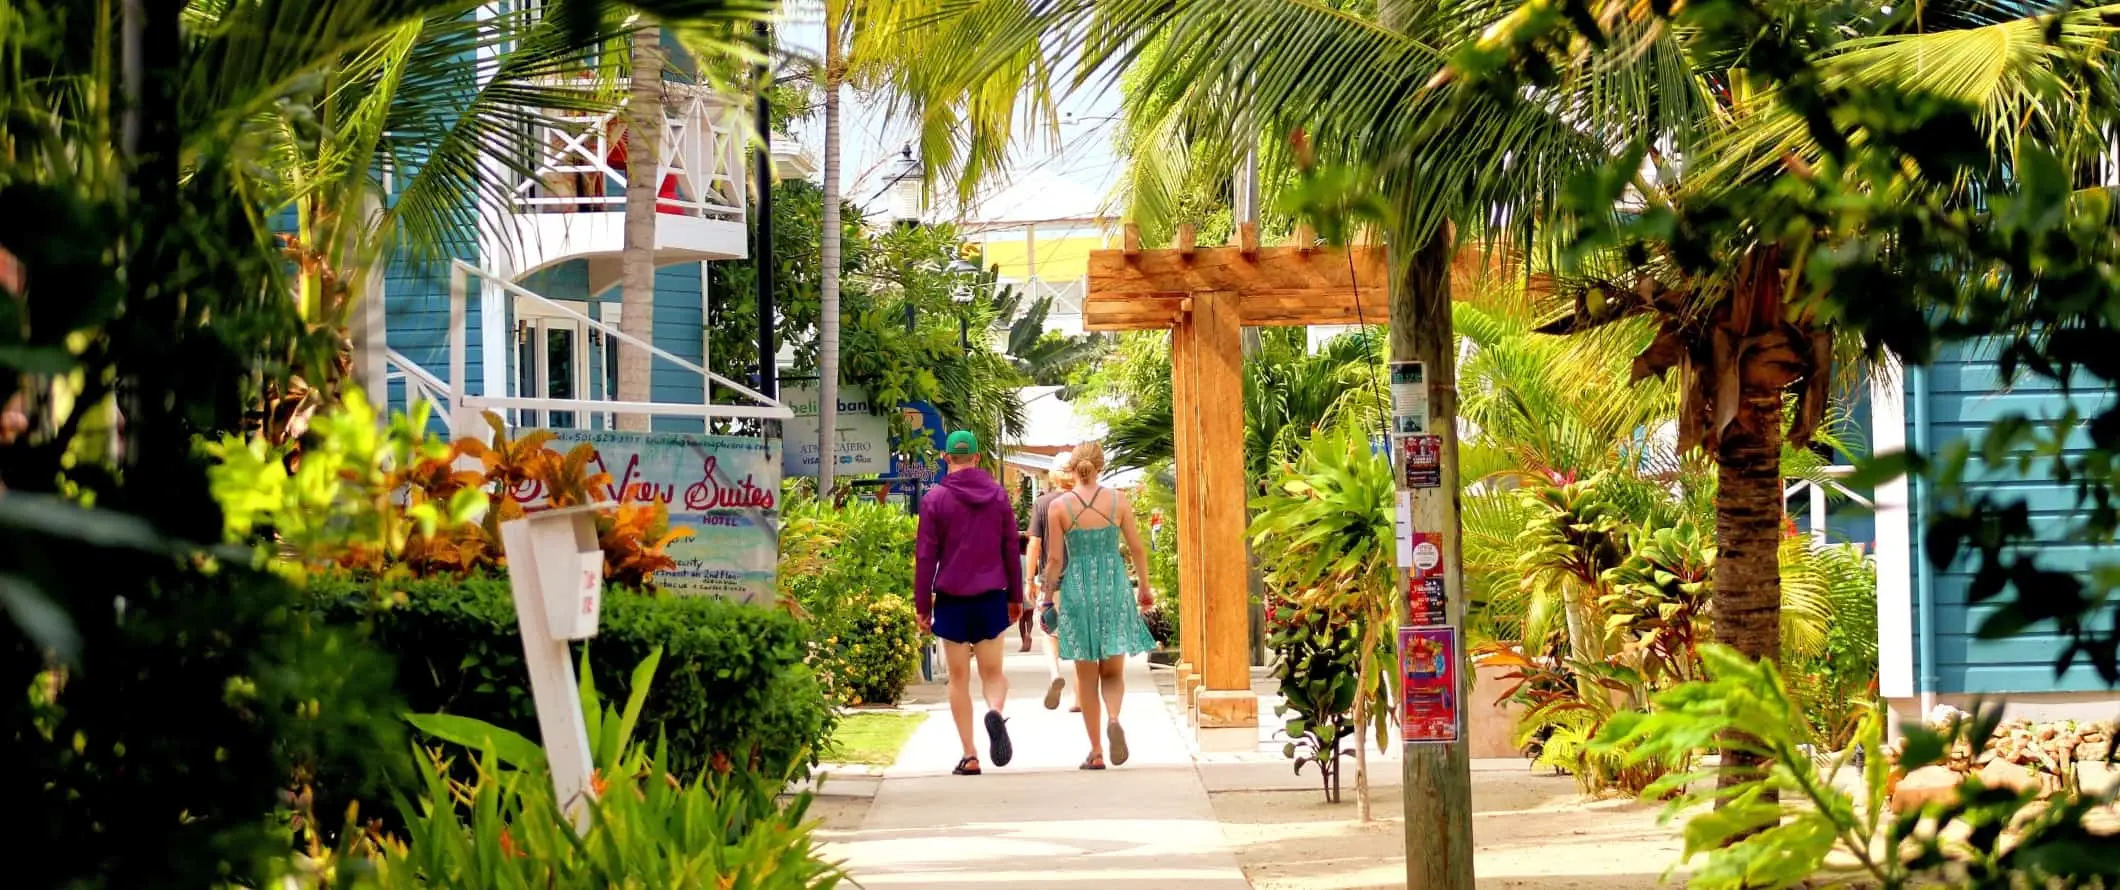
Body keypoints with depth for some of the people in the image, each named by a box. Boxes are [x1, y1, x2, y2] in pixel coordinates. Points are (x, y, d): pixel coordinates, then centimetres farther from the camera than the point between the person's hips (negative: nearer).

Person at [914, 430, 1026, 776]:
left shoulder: (935, 499, -3)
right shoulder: (999, 495, 4)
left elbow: (925, 555, -3)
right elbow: (1012, 549, 8)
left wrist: (922, 604, 3)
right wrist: (1016, 597, 16)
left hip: (952, 598, -2)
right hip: (991, 596, 2)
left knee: (959, 677, 7)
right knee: (992, 672, 9)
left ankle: (969, 755, 3)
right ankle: (996, 711, -24)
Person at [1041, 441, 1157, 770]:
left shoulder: (1058, 506, -6)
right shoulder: (1118, 501, -2)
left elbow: (1055, 559, -5)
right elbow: (1137, 549, 2)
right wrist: (1144, 588, 16)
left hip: (1077, 589, -1)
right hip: (1114, 587, 1)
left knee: (1086, 676, 8)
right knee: (1113, 671, 10)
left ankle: (1096, 752, 8)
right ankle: (1113, 719, -21)